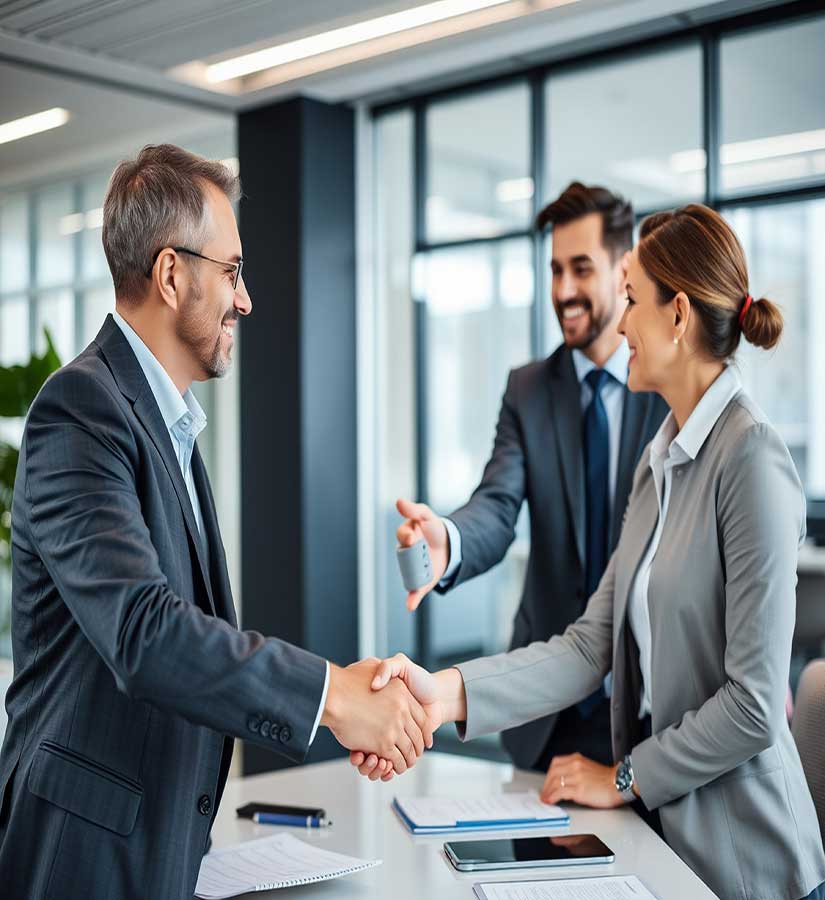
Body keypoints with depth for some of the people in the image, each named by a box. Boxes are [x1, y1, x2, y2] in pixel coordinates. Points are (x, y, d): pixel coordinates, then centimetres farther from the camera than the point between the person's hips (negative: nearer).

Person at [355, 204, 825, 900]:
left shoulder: (752, 458, -19)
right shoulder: (661, 457, 6)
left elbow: (755, 704, -21)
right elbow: (592, 645, -2)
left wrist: (622, 779, -9)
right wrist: (446, 692, -15)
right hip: (664, 828, 7)